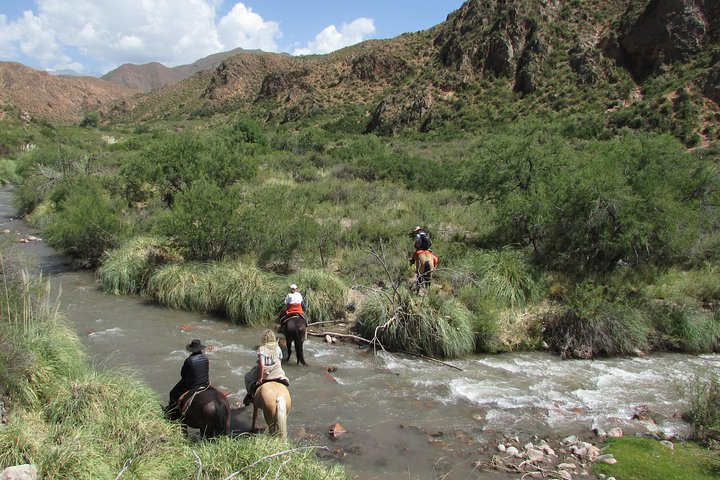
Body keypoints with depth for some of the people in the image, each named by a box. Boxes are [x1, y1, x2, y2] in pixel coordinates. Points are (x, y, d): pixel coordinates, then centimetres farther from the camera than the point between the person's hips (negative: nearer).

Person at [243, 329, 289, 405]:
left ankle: (250, 395, 23)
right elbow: (280, 361, 7)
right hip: (277, 373, 2)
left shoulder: (261, 349, -15)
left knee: (248, 377, 25)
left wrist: (260, 378, -13)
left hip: (265, 374, -2)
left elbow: (261, 365, -23)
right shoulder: (278, 348, -2)